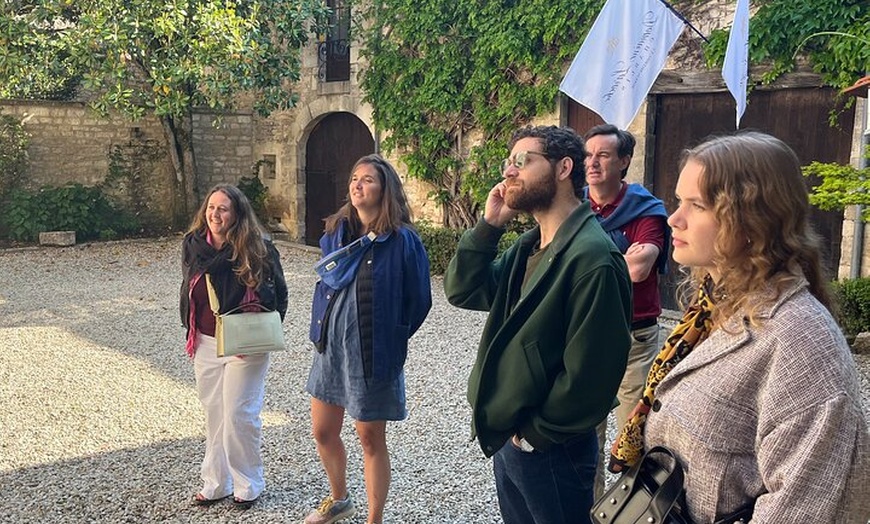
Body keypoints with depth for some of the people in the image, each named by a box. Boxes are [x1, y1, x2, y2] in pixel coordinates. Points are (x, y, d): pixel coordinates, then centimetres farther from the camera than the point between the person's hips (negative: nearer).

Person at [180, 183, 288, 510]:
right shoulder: (193, 244, 2)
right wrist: (191, 332, 14)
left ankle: (247, 485, 16)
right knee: (213, 415, 13)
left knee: (239, 415, -1)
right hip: (206, 343, 5)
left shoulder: (256, 248, -12)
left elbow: (277, 292, -4)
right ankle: (216, 483, 25)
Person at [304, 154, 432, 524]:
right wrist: (322, 327, 13)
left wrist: (391, 338, 0)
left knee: (371, 440, 8)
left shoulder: (402, 241, -15)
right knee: (323, 432, 17)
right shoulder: (336, 233, 3)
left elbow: (419, 300, -7)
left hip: (372, 353, -6)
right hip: (330, 347, 6)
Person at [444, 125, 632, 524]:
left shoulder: (592, 258, -23)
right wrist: (489, 224, -6)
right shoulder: (528, 248, 8)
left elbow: (589, 371, -25)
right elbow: (462, 291, 5)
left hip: (551, 448, -8)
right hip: (505, 435, 9)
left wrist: (536, 433, -15)